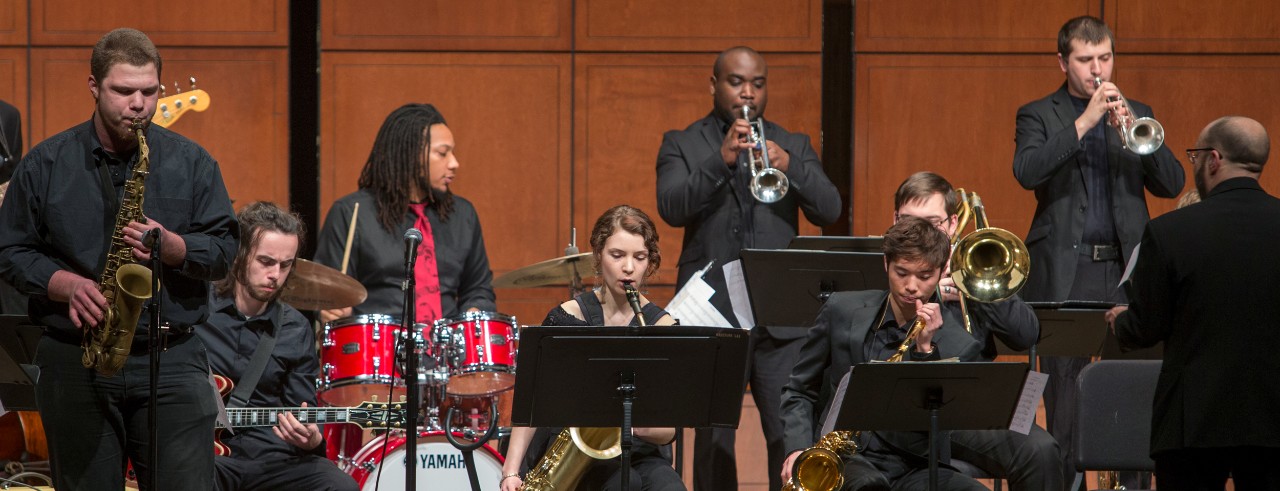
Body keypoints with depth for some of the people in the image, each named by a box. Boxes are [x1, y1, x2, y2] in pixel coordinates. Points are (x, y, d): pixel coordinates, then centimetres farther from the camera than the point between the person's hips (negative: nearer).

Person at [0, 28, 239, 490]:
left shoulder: (191, 162, 5)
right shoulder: (44, 165, 4)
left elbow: (224, 248, 5)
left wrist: (170, 246, -15)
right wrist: (67, 285, -12)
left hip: (172, 362, 0)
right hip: (74, 361, 0)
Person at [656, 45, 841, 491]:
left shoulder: (793, 146, 14)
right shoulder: (682, 145, 8)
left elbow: (828, 210, 1)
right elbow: (671, 208, -9)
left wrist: (788, 165, -17)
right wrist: (721, 159, -22)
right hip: (714, 314, -1)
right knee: (714, 441, 0)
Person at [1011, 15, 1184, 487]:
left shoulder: (1136, 114, 14)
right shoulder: (1039, 116, 6)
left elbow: (1171, 183, 4)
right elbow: (1027, 172, -13)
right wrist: (1085, 121, -18)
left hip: (1126, 270, 2)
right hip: (1065, 274, -2)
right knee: (1065, 399, -1)